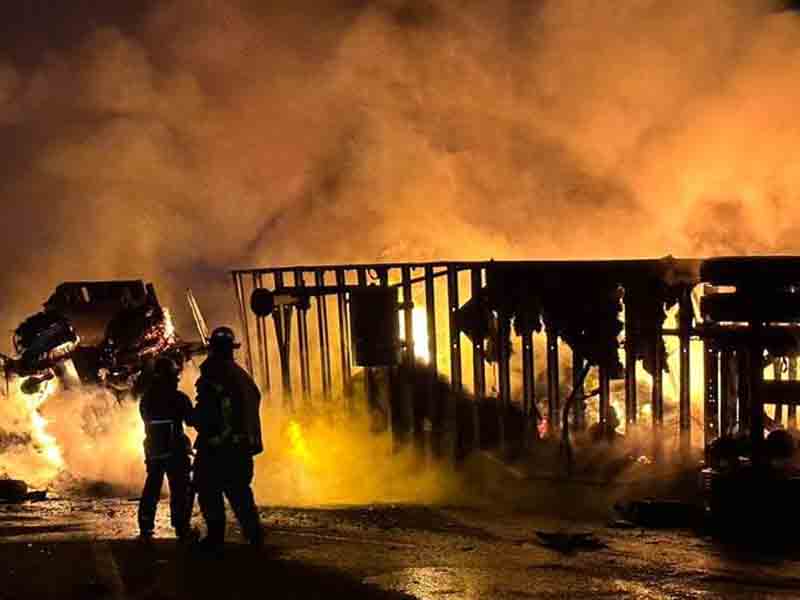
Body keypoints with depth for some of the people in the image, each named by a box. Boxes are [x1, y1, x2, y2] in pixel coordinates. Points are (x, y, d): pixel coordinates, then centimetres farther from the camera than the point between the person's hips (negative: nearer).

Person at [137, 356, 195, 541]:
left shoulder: (146, 399, 3)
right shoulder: (178, 398, -13)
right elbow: (191, 421, -5)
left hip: (153, 451, 5)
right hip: (175, 451, -5)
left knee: (151, 489, 14)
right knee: (181, 490, 2)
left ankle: (145, 529, 15)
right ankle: (182, 529, -1)